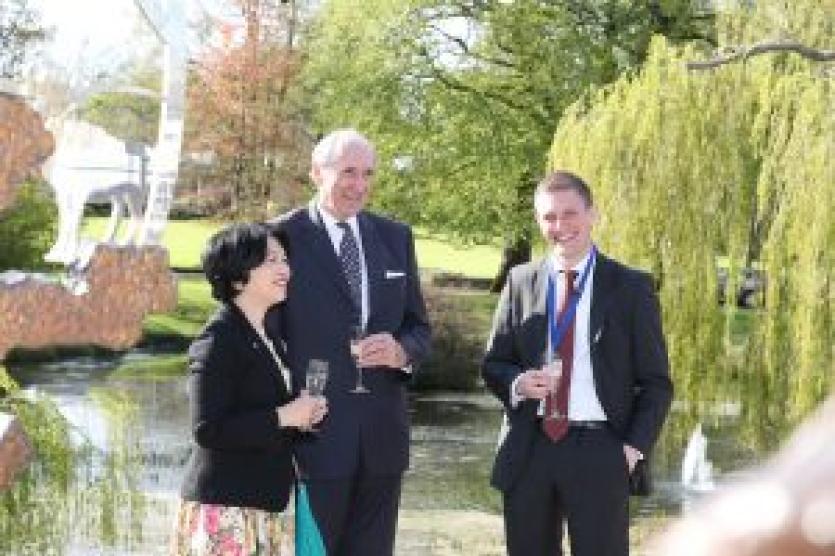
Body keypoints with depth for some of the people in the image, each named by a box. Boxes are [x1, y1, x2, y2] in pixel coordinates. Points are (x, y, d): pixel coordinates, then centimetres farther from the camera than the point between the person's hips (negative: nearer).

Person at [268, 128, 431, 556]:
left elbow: (419, 328, 15)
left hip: (382, 439, 5)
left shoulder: (396, 238, 12)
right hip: (312, 436, -5)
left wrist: (401, 352, -9)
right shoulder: (283, 238, -4)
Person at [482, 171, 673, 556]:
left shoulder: (630, 288, 3)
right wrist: (517, 382, -9)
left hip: (599, 451, -3)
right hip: (529, 449, 3)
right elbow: (492, 364, 14)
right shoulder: (521, 282, 11)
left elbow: (656, 383, 4)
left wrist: (634, 447, -8)